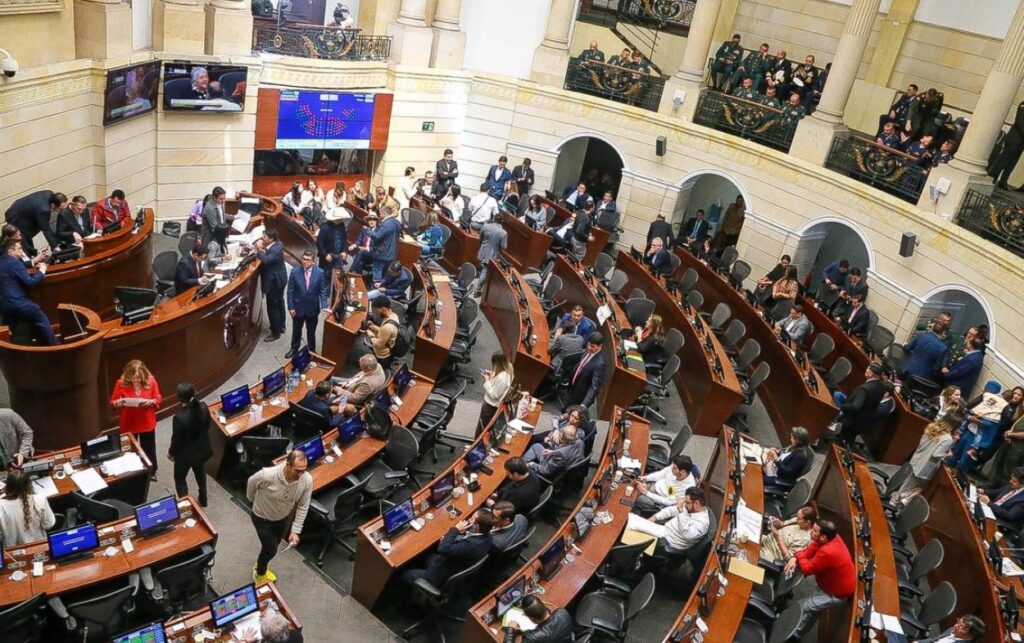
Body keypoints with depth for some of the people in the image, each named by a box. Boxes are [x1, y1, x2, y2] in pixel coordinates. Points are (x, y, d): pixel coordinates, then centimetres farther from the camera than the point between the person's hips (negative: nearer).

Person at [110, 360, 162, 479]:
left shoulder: (150, 381, -14)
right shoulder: (121, 383, -17)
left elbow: (158, 399, -7)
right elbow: (112, 402, -8)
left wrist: (150, 402, -28)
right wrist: (118, 403, -31)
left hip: (147, 423, 1)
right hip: (128, 424, -1)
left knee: (149, 449, 20)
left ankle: (151, 471, 43)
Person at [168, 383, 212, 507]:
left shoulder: (180, 417, -34)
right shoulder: (203, 407, -18)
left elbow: (176, 439, -19)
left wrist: (171, 452, 0)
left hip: (185, 454, -6)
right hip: (202, 449, 6)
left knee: (180, 479, 21)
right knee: (200, 474, 31)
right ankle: (203, 499, 50)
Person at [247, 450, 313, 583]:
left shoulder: (307, 480, -29)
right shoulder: (267, 475, -39)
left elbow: (303, 506, -13)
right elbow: (251, 483, -14)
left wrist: (295, 531, -14)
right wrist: (254, 501, 5)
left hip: (282, 518, 4)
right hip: (262, 518, -4)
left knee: (271, 546, 24)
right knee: (271, 550, 4)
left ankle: (261, 566, 55)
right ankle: (259, 574, 36)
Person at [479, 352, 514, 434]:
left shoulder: (502, 378, -35)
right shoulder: (507, 371, -7)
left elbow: (494, 395, -26)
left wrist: (487, 381, -20)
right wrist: (492, 375, -3)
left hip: (491, 406, -9)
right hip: (491, 404, 9)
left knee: (482, 428, 10)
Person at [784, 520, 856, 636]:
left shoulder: (827, 552, -37)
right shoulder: (832, 538, -10)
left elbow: (807, 569, -23)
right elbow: (809, 550, 0)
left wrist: (799, 555, -6)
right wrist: (794, 558, -16)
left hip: (836, 593, -9)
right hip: (838, 583, 9)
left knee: (797, 609, -7)